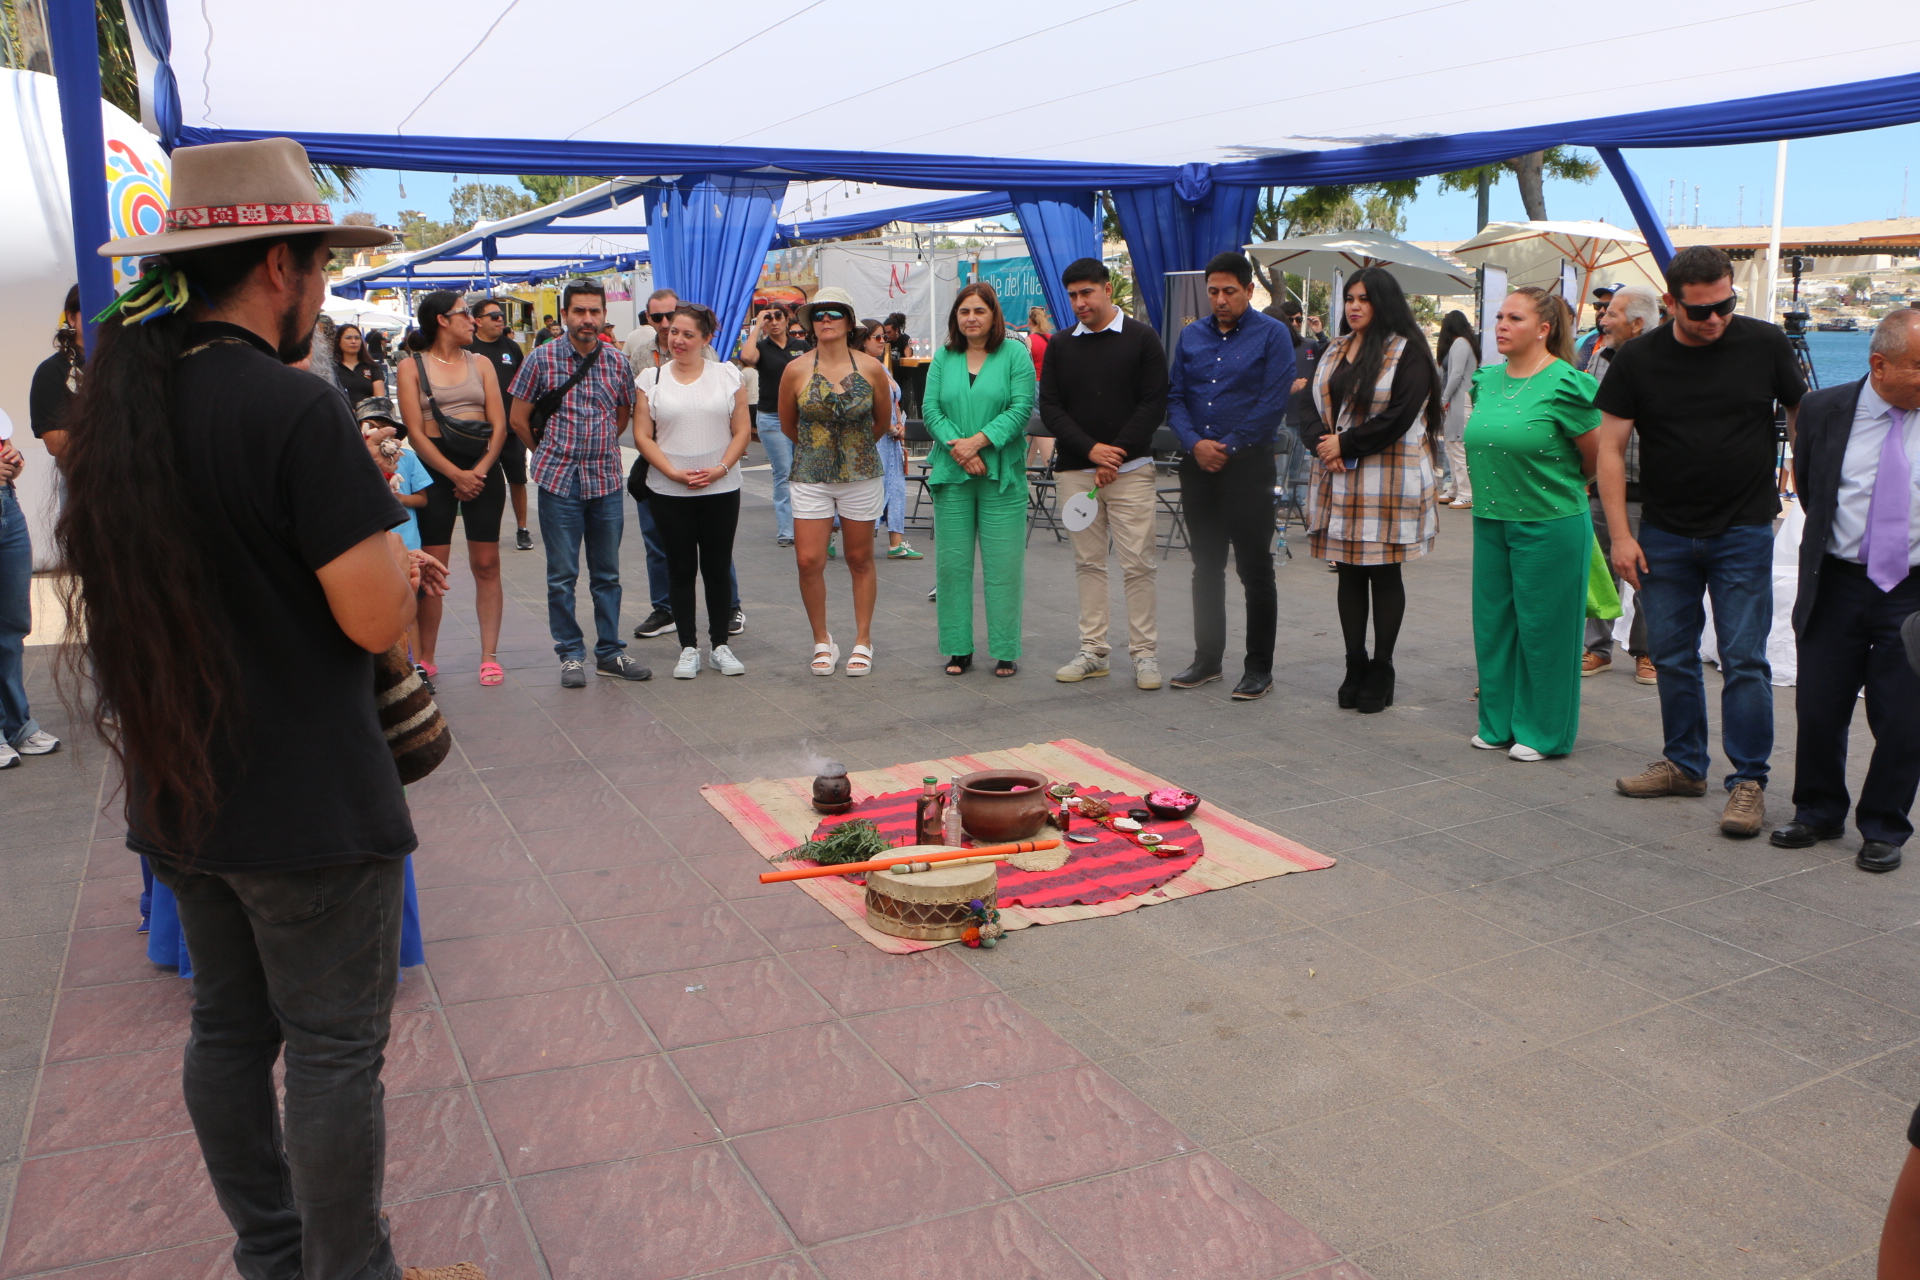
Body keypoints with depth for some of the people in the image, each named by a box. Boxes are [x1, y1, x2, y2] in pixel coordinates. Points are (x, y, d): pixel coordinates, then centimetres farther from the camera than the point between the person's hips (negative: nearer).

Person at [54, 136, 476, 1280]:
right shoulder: (296, 408, -20)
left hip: (178, 795, 8)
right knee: (335, 1051, 5)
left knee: (230, 1029, 19)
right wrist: (398, 559, 0)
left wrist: (377, 561, 11)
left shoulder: (119, 400, 6)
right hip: (307, 802, -8)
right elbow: (376, 620, -22)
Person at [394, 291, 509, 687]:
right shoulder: (412, 366, 3)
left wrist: (480, 470, -11)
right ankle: (425, 659, 6)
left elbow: (499, 424, 4)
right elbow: (415, 431, -5)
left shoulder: (480, 363, 12)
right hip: (435, 468, -2)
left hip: (483, 467, 3)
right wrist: (455, 475, -14)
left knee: (486, 565, 2)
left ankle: (489, 655, 7)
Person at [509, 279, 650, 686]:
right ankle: (571, 655, 13)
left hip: (607, 480, 3)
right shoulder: (542, 359, -3)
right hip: (559, 481, -2)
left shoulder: (618, 361, 4)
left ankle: (610, 651, 18)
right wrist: (549, 455, 11)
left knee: (607, 573, 9)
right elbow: (519, 419, 4)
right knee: (562, 575, 3)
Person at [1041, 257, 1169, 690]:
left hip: (1130, 469, -3)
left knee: (1137, 564, -4)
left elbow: (1154, 403, -3)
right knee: (1088, 563, 7)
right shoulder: (1061, 346, 11)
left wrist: (1116, 454, -10)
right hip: (1075, 471, 3)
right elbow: (1049, 407, 5)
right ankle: (1093, 651, 14)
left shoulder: (1142, 339, 2)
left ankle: (1145, 652, 3)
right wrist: (1089, 448, -9)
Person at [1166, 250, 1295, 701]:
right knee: (1206, 567, 12)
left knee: (1255, 570, -1)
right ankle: (1207, 659, 23)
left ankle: (1259, 668, 7)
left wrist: (1228, 447, -12)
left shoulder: (1272, 334, -2)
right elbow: (1174, 397, 7)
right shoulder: (1190, 336, 11)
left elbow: (1274, 402, -10)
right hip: (1198, 465, 5)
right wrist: (1194, 443, -9)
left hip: (1248, 464, -5)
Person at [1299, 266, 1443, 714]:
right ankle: (1355, 666, 17)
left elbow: (1398, 417, -14)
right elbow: (1312, 406, 11)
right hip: (1338, 479, 6)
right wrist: (1322, 442, -8)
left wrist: (1345, 445, -11)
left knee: (1384, 575, 2)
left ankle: (1381, 670, 10)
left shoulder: (1407, 352, -5)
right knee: (1349, 573, 8)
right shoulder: (1334, 351, 15)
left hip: (1388, 479, -6)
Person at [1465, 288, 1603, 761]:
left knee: (1542, 627, 3)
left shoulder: (1566, 384, -13)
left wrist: (1559, 489, 10)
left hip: (1550, 525, -6)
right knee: (1493, 624, 12)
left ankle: (1542, 731, 16)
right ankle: (1499, 722, 26)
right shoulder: (1487, 380, 7)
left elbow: (1595, 457, -5)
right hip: (1490, 522, 7)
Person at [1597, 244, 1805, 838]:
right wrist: (1620, 534, -7)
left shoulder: (1765, 344, -3)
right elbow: (1611, 446, -2)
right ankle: (1685, 764, 25)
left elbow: (1805, 415, 8)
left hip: (1744, 533, -2)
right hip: (1664, 535, 2)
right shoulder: (1639, 359, -3)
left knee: (1744, 659, -2)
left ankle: (1748, 779, 8)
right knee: (1671, 654, 10)